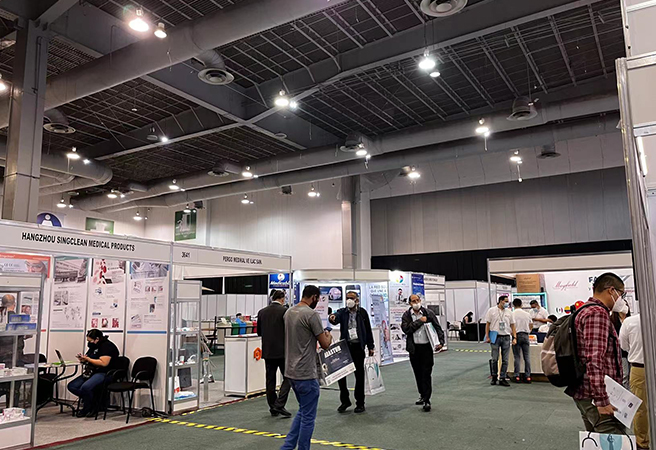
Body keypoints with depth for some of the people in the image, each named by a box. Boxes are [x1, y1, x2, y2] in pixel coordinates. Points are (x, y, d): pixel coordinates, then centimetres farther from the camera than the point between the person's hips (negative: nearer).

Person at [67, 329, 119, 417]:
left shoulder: (107, 346, -12)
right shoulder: (94, 346, 17)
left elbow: (103, 363, -22)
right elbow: (89, 361, 27)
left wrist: (87, 359, -17)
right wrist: (83, 360, 3)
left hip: (103, 373, -10)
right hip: (91, 373, 10)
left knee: (85, 387, -31)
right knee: (71, 386, -4)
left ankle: (87, 409, -6)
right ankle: (91, 401, -2)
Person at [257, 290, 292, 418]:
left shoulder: (262, 312, 4)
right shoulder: (284, 311, -10)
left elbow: (259, 332, 11)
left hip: (267, 351, 5)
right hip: (282, 350, -5)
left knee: (270, 379, 11)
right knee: (287, 378, 5)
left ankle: (273, 408, 16)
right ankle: (279, 405, -5)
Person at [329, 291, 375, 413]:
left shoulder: (362, 312, 4)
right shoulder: (342, 312, 4)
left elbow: (368, 330, 8)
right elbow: (337, 316, -20)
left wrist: (370, 346, 6)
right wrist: (332, 318, -44)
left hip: (358, 347, -1)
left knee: (359, 375, 5)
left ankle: (360, 403, 17)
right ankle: (345, 401, 20)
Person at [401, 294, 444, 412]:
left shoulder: (429, 313, 1)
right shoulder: (406, 315, 2)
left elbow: (438, 328, 3)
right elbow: (406, 328, -14)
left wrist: (441, 342, -9)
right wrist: (420, 321, -14)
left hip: (427, 347, -2)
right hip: (414, 348, 2)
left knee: (426, 374, -5)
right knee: (418, 374, 14)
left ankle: (427, 400, 0)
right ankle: (422, 395, 30)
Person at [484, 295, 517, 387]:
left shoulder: (509, 312, 11)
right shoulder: (492, 310, 2)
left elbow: (512, 326, 12)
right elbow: (487, 324, 1)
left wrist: (514, 337, 2)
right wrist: (487, 336, -5)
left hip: (506, 337, 3)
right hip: (495, 337, -3)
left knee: (505, 360, 3)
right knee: (494, 359, 2)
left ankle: (502, 379, 10)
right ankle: (494, 377, 16)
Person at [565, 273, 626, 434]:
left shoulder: (585, 310, 19)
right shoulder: (597, 313, -15)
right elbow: (594, 359, -24)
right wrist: (602, 401, -24)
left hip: (585, 394, 11)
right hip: (596, 395, -11)